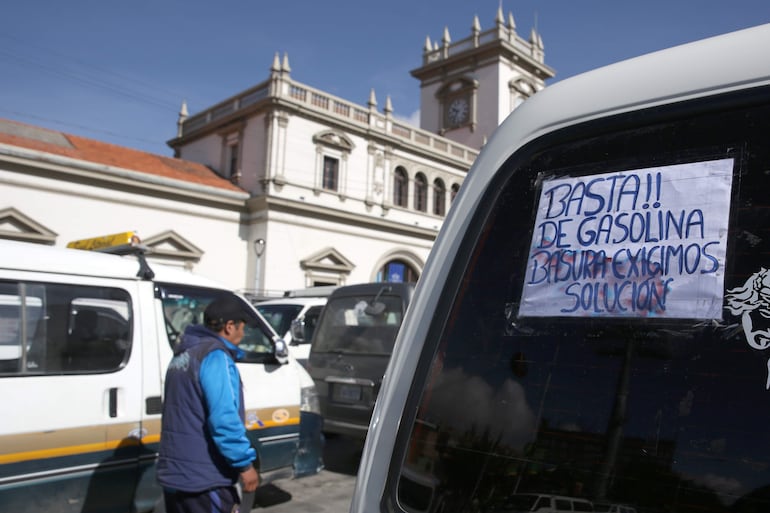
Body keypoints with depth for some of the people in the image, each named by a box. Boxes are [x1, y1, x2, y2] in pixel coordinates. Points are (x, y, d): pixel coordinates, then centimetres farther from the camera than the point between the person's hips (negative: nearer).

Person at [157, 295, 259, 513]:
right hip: (204, 477, -9)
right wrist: (245, 463, -19)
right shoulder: (215, 356, -17)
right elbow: (223, 418, -25)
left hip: (173, 472, 9)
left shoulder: (182, 356, 14)